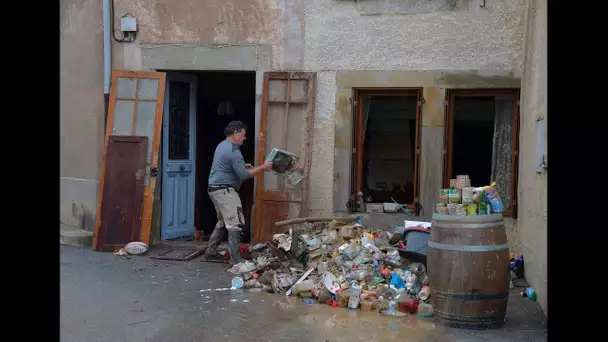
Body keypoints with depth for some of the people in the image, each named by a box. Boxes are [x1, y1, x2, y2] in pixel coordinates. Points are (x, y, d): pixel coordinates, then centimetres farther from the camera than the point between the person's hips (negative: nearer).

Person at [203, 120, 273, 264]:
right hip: (224, 190, -11)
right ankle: (236, 261, -12)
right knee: (235, 224, -11)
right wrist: (263, 167, -14)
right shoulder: (233, 151, -18)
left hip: (215, 188, 11)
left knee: (222, 222, 20)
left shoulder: (222, 145, 14)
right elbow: (243, 175, -21)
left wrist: (243, 166, 18)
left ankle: (211, 252, 26)